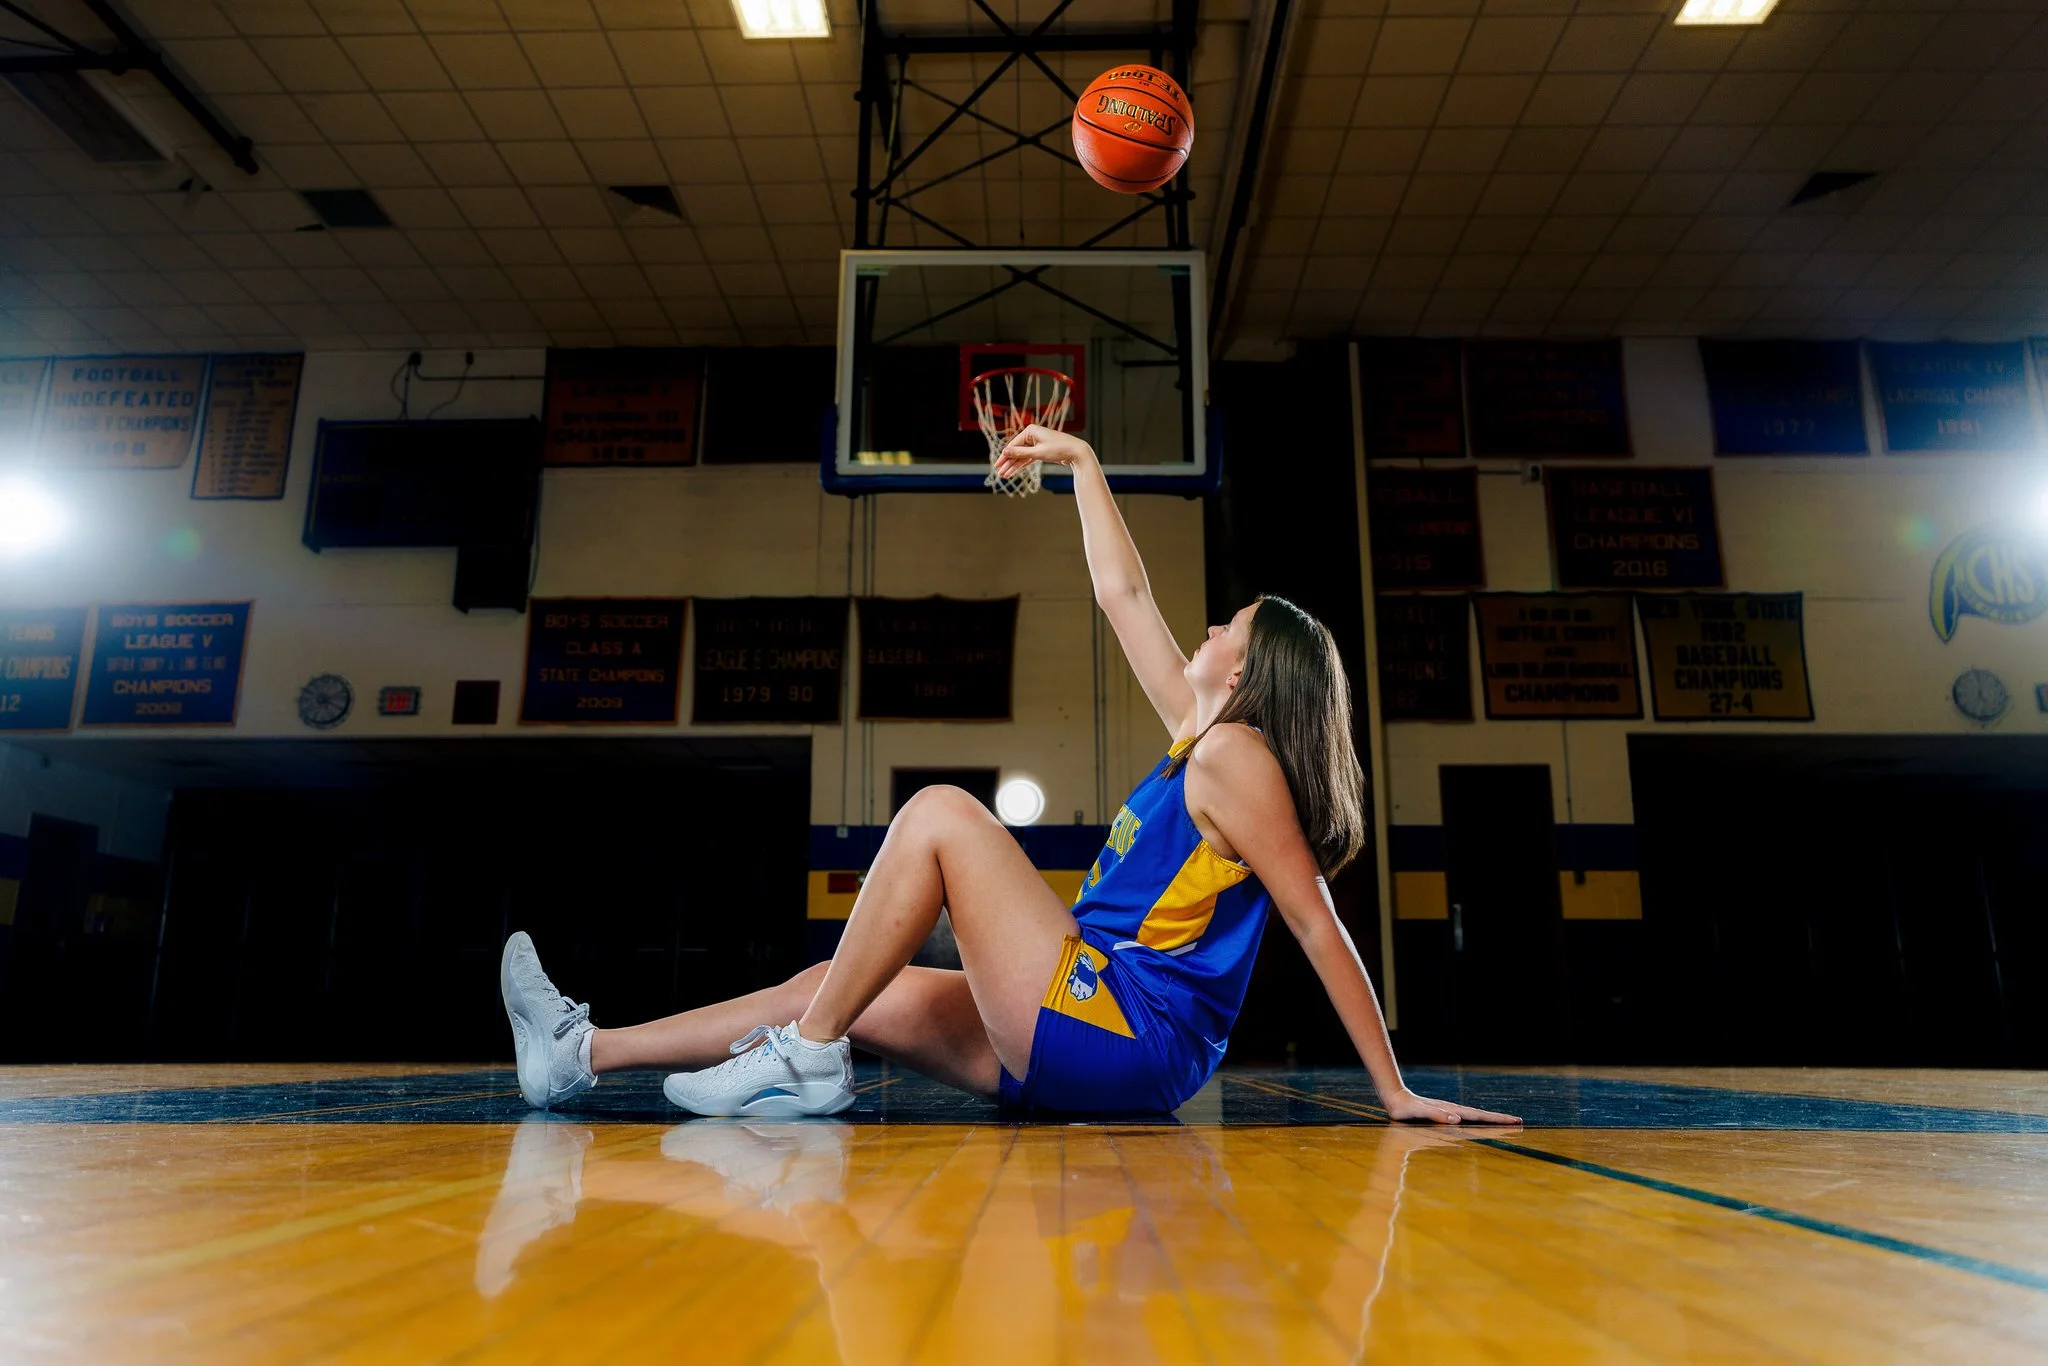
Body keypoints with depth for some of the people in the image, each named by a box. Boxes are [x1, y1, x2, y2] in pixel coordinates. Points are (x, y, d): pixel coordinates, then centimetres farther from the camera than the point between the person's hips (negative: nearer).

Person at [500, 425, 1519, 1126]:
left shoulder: (1235, 756, -9)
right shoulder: (1202, 738, 16)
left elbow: (1318, 925, -13)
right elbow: (1123, 598, 21)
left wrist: (1396, 1093, -14)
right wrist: (1080, 461, 26)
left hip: (1123, 1038, -9)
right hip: (1090, 1038, 9)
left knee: (939, 814, -14)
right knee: (852, 994, 7)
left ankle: (807, 1058, -10)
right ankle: (585, 1053, 12)